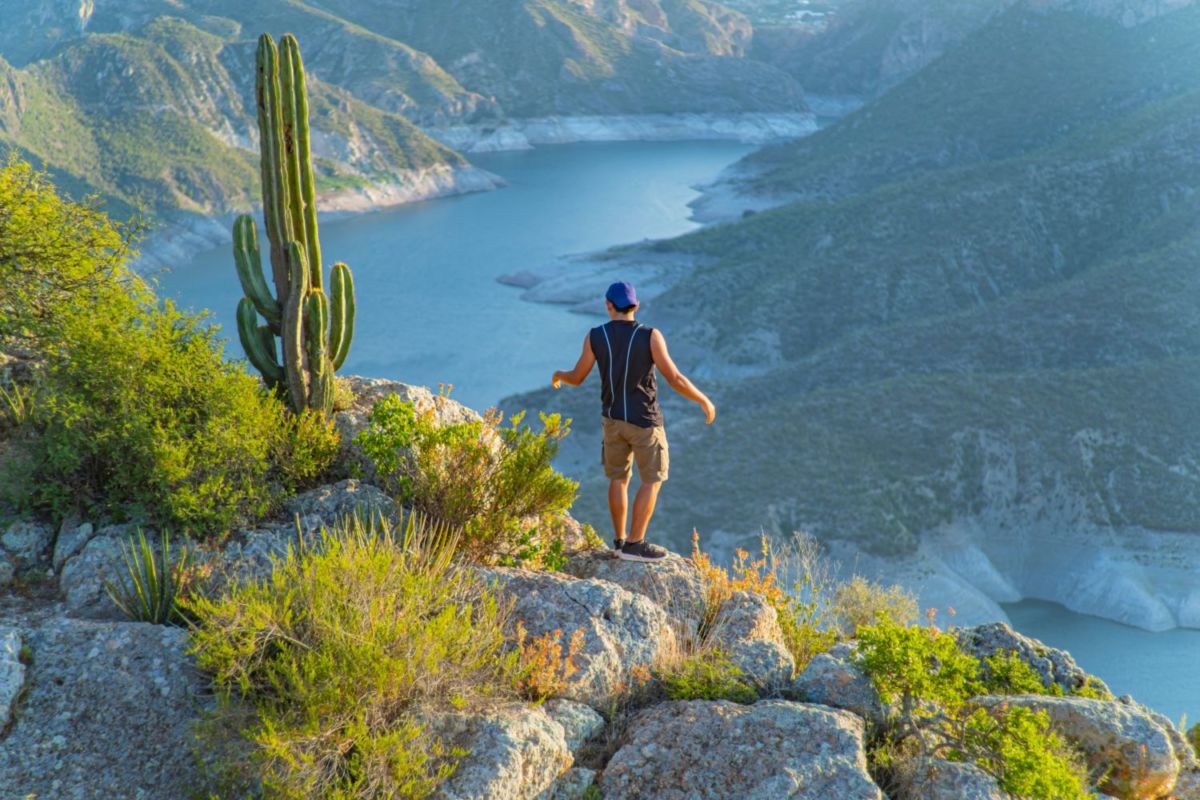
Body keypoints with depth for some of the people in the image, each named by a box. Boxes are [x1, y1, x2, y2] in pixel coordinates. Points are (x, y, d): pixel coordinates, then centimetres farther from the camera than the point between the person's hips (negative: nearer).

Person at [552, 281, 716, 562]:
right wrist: (705, 402, -4)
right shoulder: (650, 336, -18)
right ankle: (634, 544, 5)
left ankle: (620, 540, 22)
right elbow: (675, 379, -19)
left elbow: (576, 378, 0)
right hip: (644, 420, -4)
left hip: (613, 417, 4)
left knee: (619, 478, 18)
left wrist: (558, 375, 24)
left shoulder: (595, 336, -9)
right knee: (652, 480, 7)